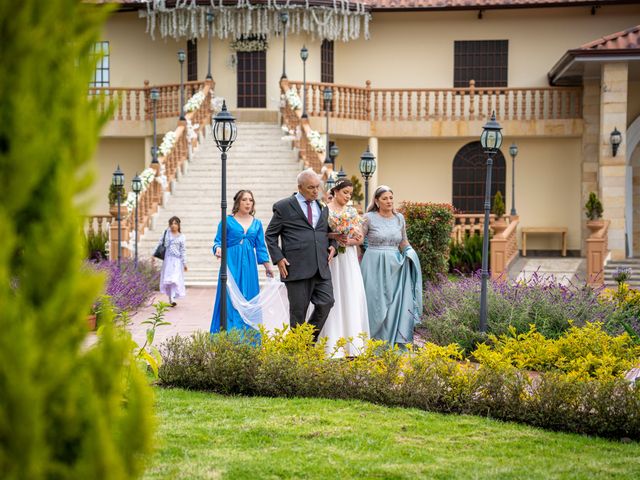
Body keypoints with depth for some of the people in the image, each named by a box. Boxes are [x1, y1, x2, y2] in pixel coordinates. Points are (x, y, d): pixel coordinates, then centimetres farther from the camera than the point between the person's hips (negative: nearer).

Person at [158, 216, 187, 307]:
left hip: (176, 260, -3)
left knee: (175, 279, -12)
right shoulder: (166, 232, 7)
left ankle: (172, 299, -18)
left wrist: (184, 263, -4)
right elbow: (160, 243, 13)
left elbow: (183, 251, 0)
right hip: (167, 259, 3)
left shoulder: (181, 237, 0)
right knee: (167, 279, 5)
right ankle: (170, 298, 17)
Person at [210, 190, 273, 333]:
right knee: (230, 300, -8)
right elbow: (218, 241, 0)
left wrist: (268, 267, 6)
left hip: (249, 265, 3)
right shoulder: (227, 221, 2)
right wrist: (218, 249, -22)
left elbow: (260, 247, 13)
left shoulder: (257, 223, 12)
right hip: (231, 264, -3)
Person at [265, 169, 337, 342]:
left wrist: (333, 245, 10)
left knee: (326, 302, -6)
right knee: (298, 310, 0)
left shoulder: (323, 207, 17)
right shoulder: (283, 207, 2)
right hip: (297, 268, -4)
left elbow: (330, 231, 31)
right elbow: (271, 235, 5)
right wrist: (278, 258, -5)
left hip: (321, 268, 4)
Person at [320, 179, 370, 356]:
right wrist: (334, 236, -17)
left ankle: (351, 342, 2)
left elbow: (359, 238, 9)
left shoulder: (352, 211, 12)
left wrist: (346, 241, -9)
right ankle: (332, 346, -2)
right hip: (330, 259, -4)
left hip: (349, 260, 4)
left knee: (352, 298, -1)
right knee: (333, 297, -5)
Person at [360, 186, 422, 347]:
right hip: (374, 265, -4)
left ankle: (397, 339, 3)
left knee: (397, 301, -2)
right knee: (376, 301, -2)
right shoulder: (369, 218, -4)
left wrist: (409, 252, 2)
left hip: (395, 267, 4)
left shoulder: (399, 218, 9)